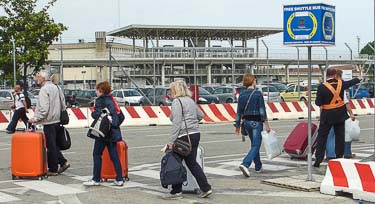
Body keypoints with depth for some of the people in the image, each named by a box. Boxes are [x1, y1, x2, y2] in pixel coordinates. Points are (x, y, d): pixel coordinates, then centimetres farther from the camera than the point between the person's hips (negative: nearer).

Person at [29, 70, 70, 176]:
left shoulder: (44, 89, -14)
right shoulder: (56, 87, 12)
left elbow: (44, 109, -21)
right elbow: (63, 103, 16)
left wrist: (36, 118, -14)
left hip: (49, 121, -9)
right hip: (57, 120, 9)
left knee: (51, 145, -1)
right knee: (53, 144, 18)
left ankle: (53, 169, 5)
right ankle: (63, 162, 14)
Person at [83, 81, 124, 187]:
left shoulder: (100, 101, -9)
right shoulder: (112, 100, 13)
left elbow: (96, 114, -20)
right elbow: (120, 115, 13)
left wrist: (92, 113, 0)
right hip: (113, 132, 7)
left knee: (97, 154, 2)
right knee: (114, 155, 7)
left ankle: (96, 179, 3)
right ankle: (119, 179, 6)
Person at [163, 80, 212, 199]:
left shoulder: (177, 102, -10)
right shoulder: (190, 100, 16)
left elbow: (176, 122, -18)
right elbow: (201, 115, 25)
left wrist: (171, 141, -18)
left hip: (184, 136, -8)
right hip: (196, 134, 9)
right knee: (192, 163, 13)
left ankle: (176, 192, 6)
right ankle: (206, 188, 8)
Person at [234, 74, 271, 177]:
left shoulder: (242, 95, 4)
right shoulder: (258, 94, -10)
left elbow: (239, 111, 6)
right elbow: (262, 110, -13)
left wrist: (237, 126, 11)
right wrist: (266, 124, -10)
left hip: (247, 122, 6)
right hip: (256, 122, -6)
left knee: (254, 144, 20)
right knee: (256, 145, -5)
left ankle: (258, 167, 27)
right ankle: (245, 164, -23)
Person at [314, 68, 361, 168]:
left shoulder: (322, 87, -15)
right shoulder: (341, 83, -3)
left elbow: (318, 103, -13)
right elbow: (351, 82, 19)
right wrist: (359, 79, 39)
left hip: (327, 116, -3)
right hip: (340, 114, 3)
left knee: (322, 137, 3)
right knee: (340, 137, 12)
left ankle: (318, 160, 0)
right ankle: (339, 158, 16)